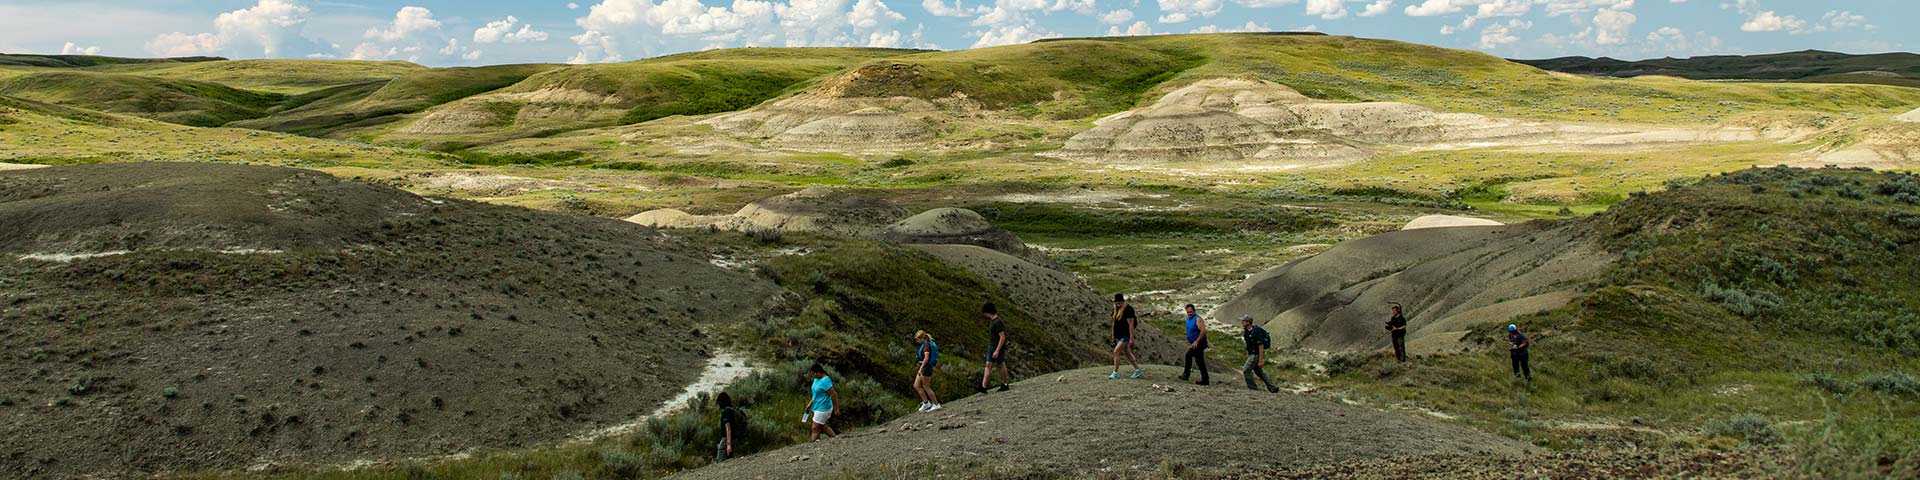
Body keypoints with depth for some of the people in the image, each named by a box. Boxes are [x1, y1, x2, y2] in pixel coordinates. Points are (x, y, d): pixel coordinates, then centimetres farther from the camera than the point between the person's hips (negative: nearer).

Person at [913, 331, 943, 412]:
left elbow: (926, 358, -24)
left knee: (926, 387, -2)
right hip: (923, 369, 10)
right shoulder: (929, 344, 13)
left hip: (926, 368, -10)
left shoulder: (926, 345, -17)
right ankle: (926, 403, 13)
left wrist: (920, 369, -25)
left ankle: (936, 404, 5)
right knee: (916, 386, 10)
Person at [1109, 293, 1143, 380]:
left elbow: (1131, 325, -17)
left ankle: (1115, 373, -13)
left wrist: (1131, 338, -19)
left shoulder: (1128, 309, -16)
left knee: (1116, 352, -17)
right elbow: (1114, 323, 16)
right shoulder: (1116, 309, 8)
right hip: (1118, 336, 9)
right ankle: (1137, 370, 26)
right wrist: (1113, 336, 17)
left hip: (1126, 336, -9)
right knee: (1127, 353, 15)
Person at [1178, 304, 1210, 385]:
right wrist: (1189, 341, 22)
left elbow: (1203, 331, -26)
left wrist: (1196, 342, -28)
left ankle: (1186, 374, -18)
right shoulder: (1188, 319, 11)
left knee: (1188, 355, -22)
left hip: (1199, 343, -10)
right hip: (1194, 343, 10)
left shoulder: (1197, 319, -16)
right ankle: (1205, 380, 18)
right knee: (1200, 361, 12)